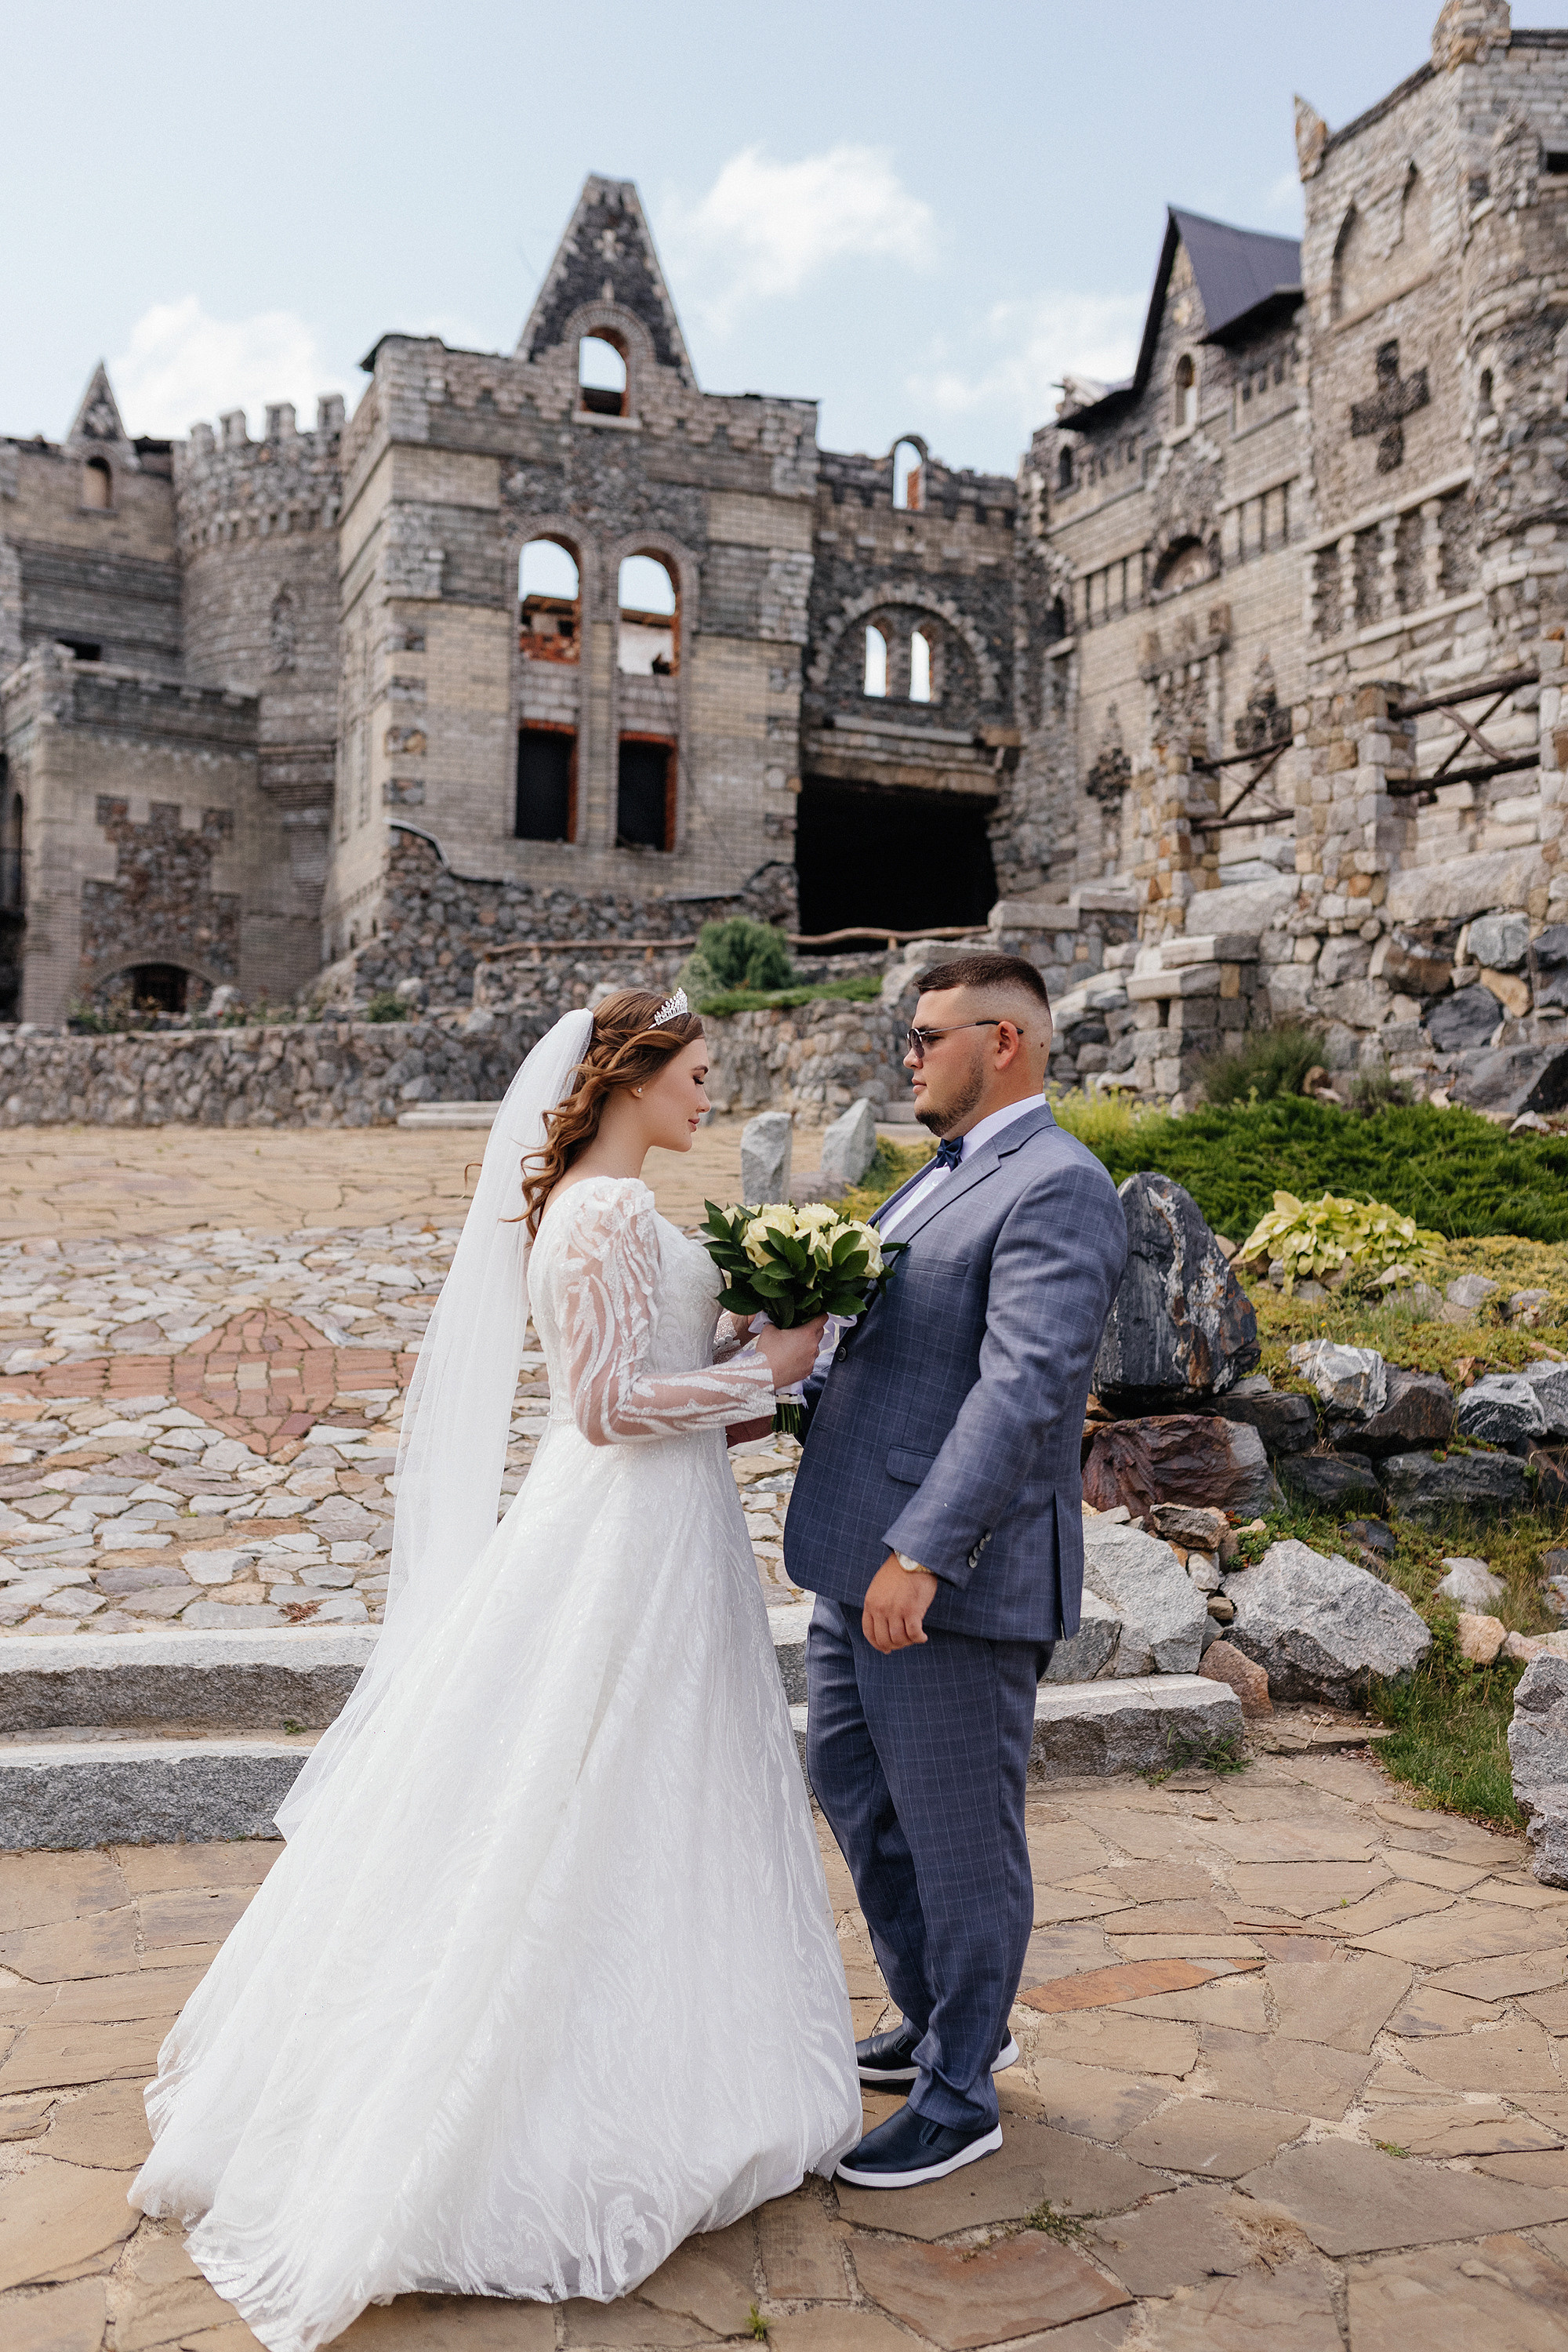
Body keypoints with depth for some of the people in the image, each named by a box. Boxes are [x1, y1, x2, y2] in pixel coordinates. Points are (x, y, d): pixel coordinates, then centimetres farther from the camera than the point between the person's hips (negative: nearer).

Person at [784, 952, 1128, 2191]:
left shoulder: (1057, 1188, -16)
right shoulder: (943, 1180, 14)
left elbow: (1025, 1387, -25)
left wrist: (922, 1554, -29)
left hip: (956, 1572, -10)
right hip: (867, 1555, 10)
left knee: (959, 1832, 6)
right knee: (852, 1784, 21)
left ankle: (959, 2093, 25)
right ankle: (940, 2018, 41)